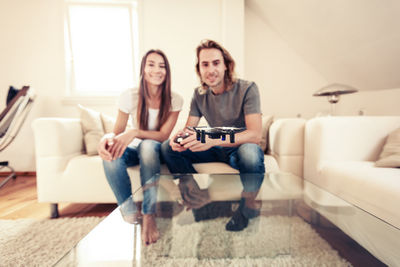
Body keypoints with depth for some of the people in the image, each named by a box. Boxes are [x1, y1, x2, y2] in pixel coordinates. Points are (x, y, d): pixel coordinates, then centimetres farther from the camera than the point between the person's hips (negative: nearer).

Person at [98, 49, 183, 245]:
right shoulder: (129, 97, -9)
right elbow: (117, 131, -7)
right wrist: (107, 138, -32)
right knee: (110, 155, -30)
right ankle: (129, 210, -15)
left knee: (148, 145, -37)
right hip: (134, 148, 2)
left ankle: (149, 215, -31)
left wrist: (134, 132, -34)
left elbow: (163, 135, -18)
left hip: (157, 149, -1)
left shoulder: (174, 100, -11)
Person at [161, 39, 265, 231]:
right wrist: (180, 136, -27)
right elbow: (189, 128, 1)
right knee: (168, 147, -12)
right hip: (216, 150, 5)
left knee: (250, 152, -41)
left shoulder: (246, 89, -15)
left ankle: (247, 209, -12)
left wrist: (213, 140, -42)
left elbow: (255, 135, -26)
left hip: (240, 148, -4)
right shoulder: (199, 94, 1)